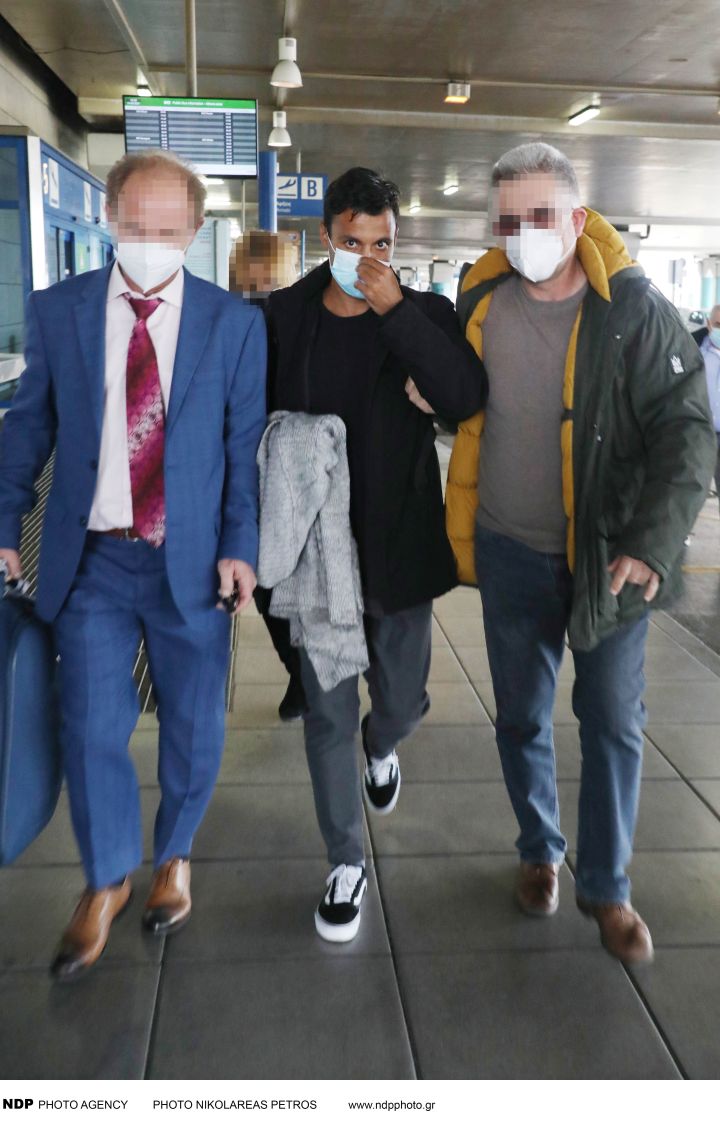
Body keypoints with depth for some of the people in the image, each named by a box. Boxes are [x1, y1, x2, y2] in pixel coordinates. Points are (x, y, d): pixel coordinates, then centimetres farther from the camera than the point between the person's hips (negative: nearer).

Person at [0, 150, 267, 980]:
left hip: (192, 560, 0)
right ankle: (106, 883, 30)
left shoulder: (234, 323, -2)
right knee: (90, 727, 5)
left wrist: (239, 548, -8)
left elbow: (245, 444, -1)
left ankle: (173, 857, 39)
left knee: (193, 727, 12)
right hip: (90, 559, 1)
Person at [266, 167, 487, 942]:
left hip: (400, 543, 1)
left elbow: (466, 398, -20)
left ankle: (380, 747, 53)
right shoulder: (284, 316, 0)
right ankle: (347, 864, 25)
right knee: (328, 712, 6)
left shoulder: (425, 315, -2)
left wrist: (396, 309, -22)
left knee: (403, 699, 14)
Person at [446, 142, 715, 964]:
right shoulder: (480, 307, -2)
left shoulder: (635, 309, -9)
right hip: (512, 555, 2)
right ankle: (539, 851, 36)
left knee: (613, 723, 7)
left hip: (609, 555, -2)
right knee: (521, 716, 13)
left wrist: (651, 547, -17)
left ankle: (607, 886, 25)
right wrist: (461, 538, 7)